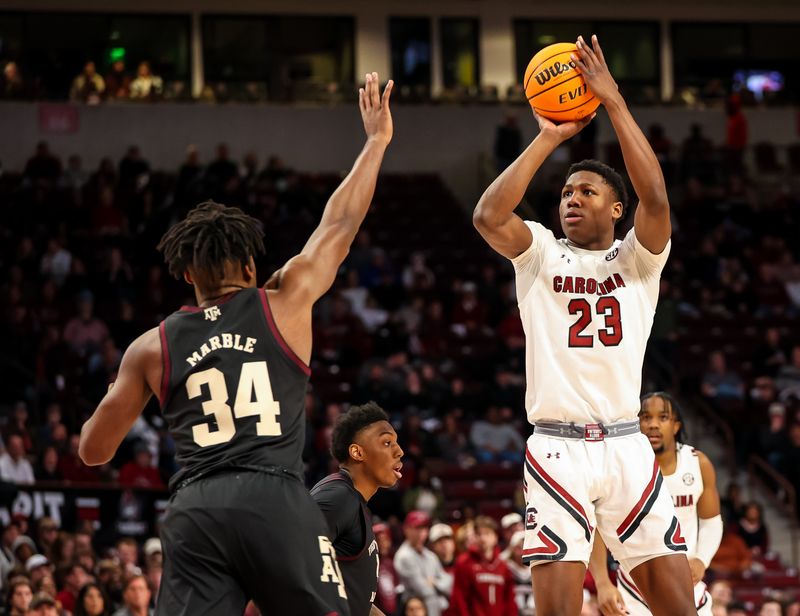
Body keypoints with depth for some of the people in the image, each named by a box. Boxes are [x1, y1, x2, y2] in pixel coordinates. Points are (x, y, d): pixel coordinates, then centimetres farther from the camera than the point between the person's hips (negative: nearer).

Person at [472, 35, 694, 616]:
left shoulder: (636, 258, 8)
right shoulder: (541, 254, 9)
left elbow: (656, 199, -12)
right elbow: (488, 216, -12)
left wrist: (614, 101, -14)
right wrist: (549, 138, -9)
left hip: (625, 446, 1)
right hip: (556, 449, -1)